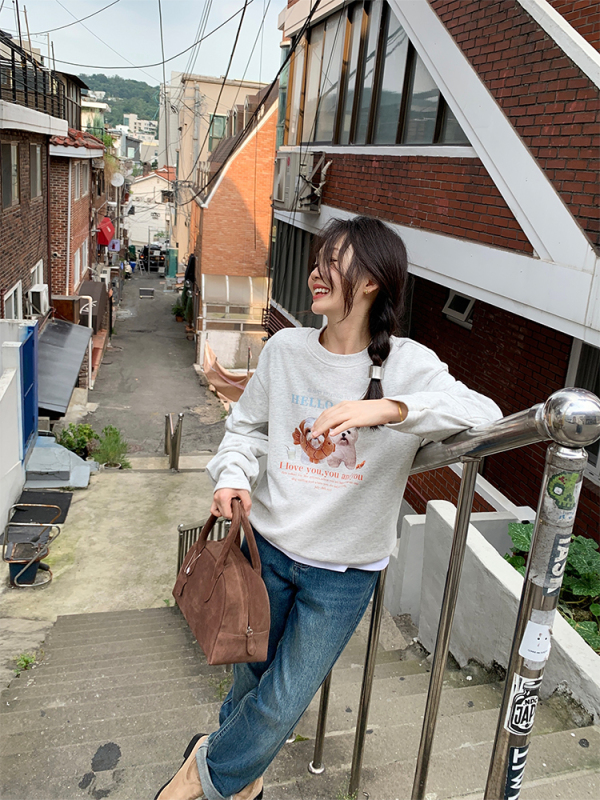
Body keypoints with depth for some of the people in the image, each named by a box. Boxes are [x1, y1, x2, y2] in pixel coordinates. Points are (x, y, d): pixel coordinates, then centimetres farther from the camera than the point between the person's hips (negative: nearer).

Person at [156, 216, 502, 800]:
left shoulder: (408, 365, -12)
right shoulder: (285, 348, -3)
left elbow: (487, 416, -24)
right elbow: (247, 426, 9)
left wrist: (387, 408, -37)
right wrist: (235, 476, -10)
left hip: (343, 572, -2)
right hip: (267, 547, 2)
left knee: (282, 705, 8)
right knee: (249, 679, 20)